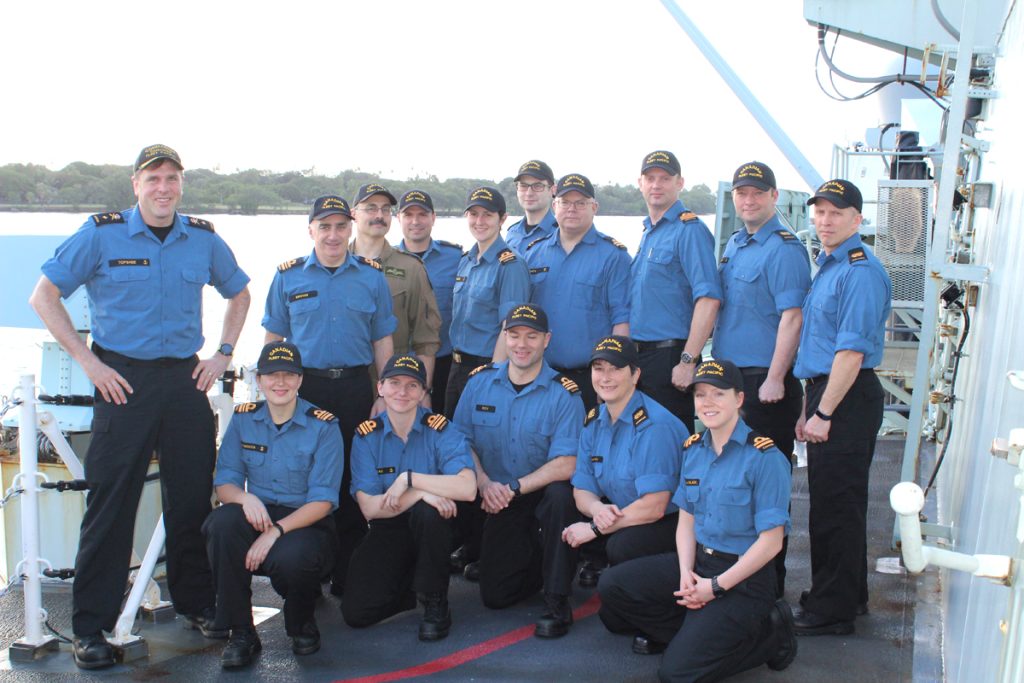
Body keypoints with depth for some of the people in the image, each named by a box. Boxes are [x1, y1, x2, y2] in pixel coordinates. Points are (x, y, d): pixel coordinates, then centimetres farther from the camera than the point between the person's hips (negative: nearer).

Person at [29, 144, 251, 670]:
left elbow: (239, 294, 21)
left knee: (193, 496, 9)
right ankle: (90, 626, 10)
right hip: (123, 380, -3)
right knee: (111, 502, -1)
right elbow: (44, 297, -1)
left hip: (185, 379, 3)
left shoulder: (203, 239, 6)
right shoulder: (101, 235, -3)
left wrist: (222, 354, 9)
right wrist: (88, 361, -8)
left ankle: (196, 605, 26)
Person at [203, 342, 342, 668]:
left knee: (290, 558, -36)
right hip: (256, 517, 3)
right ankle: (241, 633, -13)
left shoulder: (323, 426, -6)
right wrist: (245, 498, -22)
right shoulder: (243, 418, 5)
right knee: (222, 522, -30)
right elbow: (225, 483, 3)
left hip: (306, 524, -3)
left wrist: (276, 531, -25)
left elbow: (323, 500, -11)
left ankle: (302, 625, 3)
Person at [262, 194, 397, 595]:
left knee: (353, 479, 4)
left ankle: (348, 574, 16)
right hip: (303, 387, 0)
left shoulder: (372, 277, 7)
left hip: (355, 388, 1)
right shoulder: (288, 277, 5)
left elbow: (382, 341, 8)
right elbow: (272, 339, 8)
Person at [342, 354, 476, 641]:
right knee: (355, 612, -16)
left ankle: (435, 601, -13)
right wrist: (421, 493, -28)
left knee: (426, 510, -36)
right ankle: (408, 583, 17)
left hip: (430, 528, -1)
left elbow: (467, 488, -28)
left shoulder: (440, 430, -12)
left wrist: (409, 479, -28)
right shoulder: (366, 435, -6)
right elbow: (370, 507, -15)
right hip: (387, 532, 2)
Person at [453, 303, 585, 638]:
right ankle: (535, 556, 32)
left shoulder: (564, 393, -13)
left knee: (560, 494, -38)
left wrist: (514, 488, -24)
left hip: (544, 494, -3)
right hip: (498, 502, 3)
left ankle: (557, 602, -21)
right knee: (495, 595, -2)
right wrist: (485, 484, -15)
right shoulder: (480, 382, -2)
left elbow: (565, 465, -20)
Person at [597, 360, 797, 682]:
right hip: (697, 561, 7)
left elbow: (771, 541, -16)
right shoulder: (693, 450, 5)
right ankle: (695, 630, 7)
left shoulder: (764, 457, -16)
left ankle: (767, 635, 5)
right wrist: (686, 573, -9)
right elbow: (686, 522, 9)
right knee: (612, 585, -7)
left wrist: (716, 586, -16)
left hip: (743, 575, -7)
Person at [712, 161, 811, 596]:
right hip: (728, 377, 9)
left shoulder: (784, 248, -10)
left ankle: (770, 581, 8)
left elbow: (792, 317, -18)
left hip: (765, 381, -9)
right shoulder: (733, 246, 16)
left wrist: (775, 380, -22)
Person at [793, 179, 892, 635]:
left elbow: (852, 350, -21)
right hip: (824, 392, 10)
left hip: (847, 400, -10)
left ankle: (832, 611, 9)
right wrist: (809, 409, 18)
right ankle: (848, 597, 30)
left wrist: (824, 414, -20)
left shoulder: (860, 270, -15)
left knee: (836, 508, -2)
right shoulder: (827, 267, 17)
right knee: (831, 503, 17)